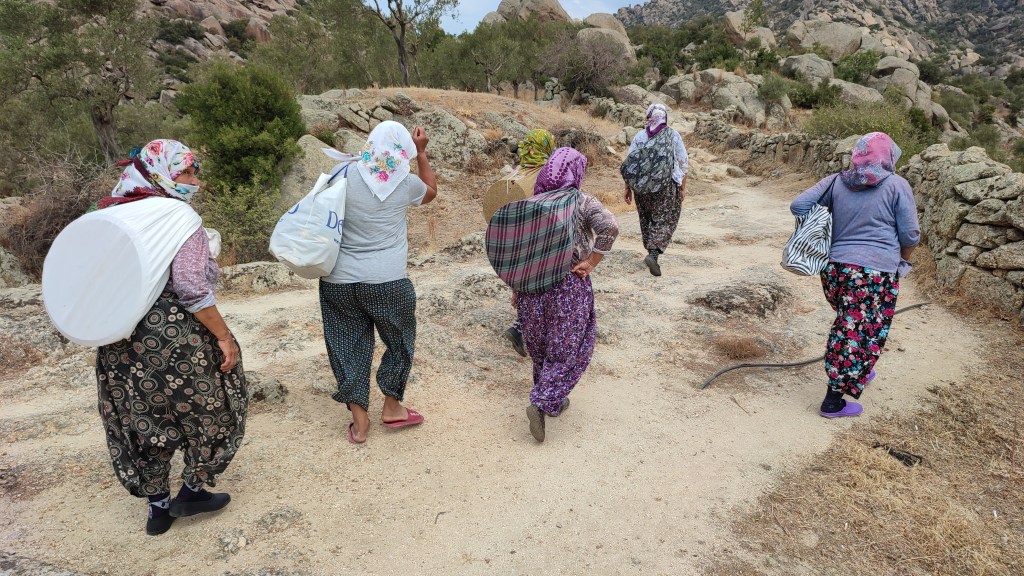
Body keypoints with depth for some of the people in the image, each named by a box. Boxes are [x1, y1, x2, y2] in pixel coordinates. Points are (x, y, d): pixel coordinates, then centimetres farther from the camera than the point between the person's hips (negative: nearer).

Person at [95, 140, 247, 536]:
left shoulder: (109, 215, 10)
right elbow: (190, 287, -22)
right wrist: (224, 336, -16)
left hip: (120, 340, 7)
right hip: (176, 335, -7)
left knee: (144, 418, 19)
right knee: (208, 409, 15)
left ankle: (158, 507, 32)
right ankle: (192, 491, 25)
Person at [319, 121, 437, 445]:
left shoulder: (343, 175, -5)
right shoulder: (405, 184, -5)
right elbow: (431, 191, 17)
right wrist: (422, 153, 23)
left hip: (338, 281, 2)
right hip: (387, 282, -2)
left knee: (348, 345, 15)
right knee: (399, 340, 20)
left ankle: (359, 419, 22)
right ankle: (392, 406, 30)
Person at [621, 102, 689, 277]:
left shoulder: (639, 136, 4)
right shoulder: (673, 136, 1)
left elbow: (628, 164, 3)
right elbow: (683, 164, 0)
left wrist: (628, 187, 8)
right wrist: (682, 187, 7)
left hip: (641, 185, 3)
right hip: (666, 186, -2)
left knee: (646, 219, 17)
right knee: (665, 220, 3)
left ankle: (652, 252, 25)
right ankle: (653, 254, -15)